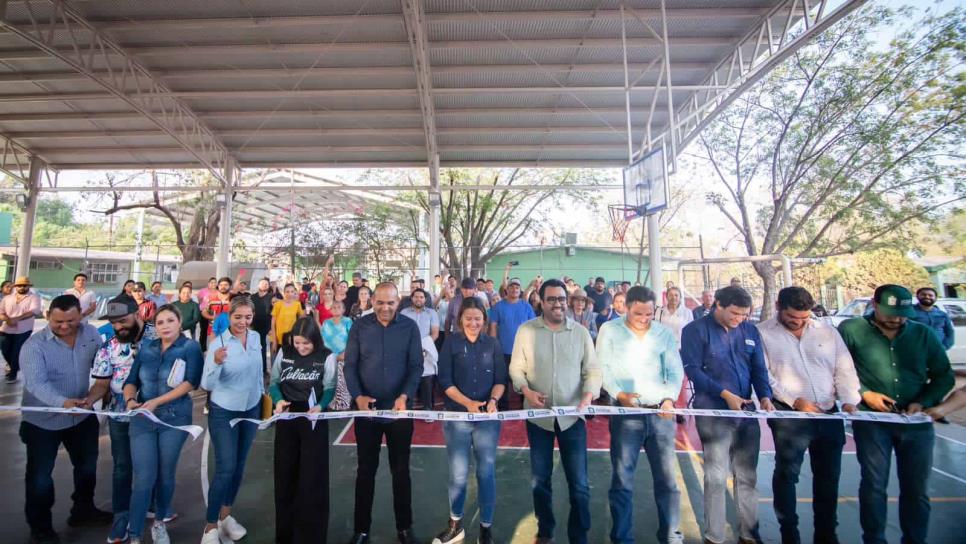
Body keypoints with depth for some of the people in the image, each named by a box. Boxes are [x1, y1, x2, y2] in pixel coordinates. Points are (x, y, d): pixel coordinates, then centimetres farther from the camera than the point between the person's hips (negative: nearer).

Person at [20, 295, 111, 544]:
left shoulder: (91, 334, -7)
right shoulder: (34, 345, -20)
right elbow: (35, 383, -31)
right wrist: (63, 402, -47)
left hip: (82, 416, 4)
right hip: (43, 420, -4)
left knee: (87, 465, 19)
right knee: (40, 476, 9)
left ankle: (83, 510, 42)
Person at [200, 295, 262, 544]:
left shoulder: (256, 337, -4)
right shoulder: (219, 343, -18)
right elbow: (207, 385, -22)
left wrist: (263, 393, 17)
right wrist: (216, 362, -39)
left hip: (251, 409, 5)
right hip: (223, 412, -5)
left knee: (239, 465, 15)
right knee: (225, 468, -4)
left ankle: (225, 515, 35)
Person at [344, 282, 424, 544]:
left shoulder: (410, 327, -6)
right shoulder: (359, 326, -4)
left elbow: (416, 366, -6)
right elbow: (350, 365, -2)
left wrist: (405, 396, -20)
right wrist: (357, 396, -16)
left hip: (399, 409, 0)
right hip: (366, 408, 1)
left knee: (401, 470, 13)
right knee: (365, 470, 14)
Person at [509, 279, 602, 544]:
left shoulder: (581, 332, 1)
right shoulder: (526, 330, -3)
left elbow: (592, 369, 0)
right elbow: (516, 367, -1)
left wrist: (588, 396, -18)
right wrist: (526, 390, -18)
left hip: (572, 416, 0)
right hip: (538, 416, 0)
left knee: (579, 483, 6)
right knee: (540, 479, 16)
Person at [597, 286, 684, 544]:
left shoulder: (665, 333, 7)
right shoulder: (609, 330, -1)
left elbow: (675, 370, 5)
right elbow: (603, 367, -4)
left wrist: (670, 398, -11)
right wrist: (619, 394, -18)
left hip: (661, 412, 3)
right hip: (626, 413, -2)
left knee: (667, 477, 13)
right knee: (622, 479, 5)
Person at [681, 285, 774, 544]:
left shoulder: (750, 331, 11)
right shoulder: (696, 330, -5)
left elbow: (759, 369, 11)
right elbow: (693, 369, -11)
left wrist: (765, 396, -7)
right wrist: (725, 394, -17)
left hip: (747, 411, 5)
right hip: (713, 412, -5)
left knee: (747, 475, 13)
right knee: (717, 477, -1)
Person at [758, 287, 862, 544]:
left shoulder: (828, 332, 9)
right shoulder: (762, 333, -6)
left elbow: (845, 370, 7)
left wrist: (849, 401, -7)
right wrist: (794, 401, -16)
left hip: (829, 414, 5)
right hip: (788, 415, -4)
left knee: (829, 475, 15)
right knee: (787, 474, 1)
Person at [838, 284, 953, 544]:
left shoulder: (924, 334, 6)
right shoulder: (851, 330, -5)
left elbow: (945, 376, 10)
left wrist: (923, 402, -5)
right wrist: (864, 394, -12)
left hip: (916, 423, 3)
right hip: (871, 421, -3)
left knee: (917, 489, 12)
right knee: (874, 486, 4)